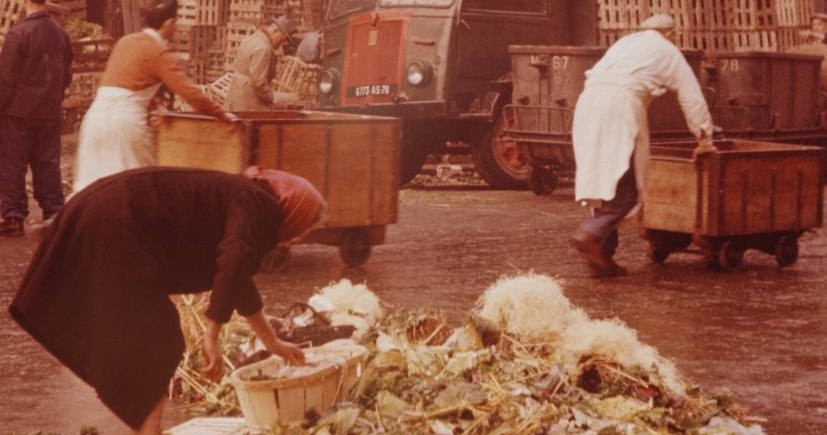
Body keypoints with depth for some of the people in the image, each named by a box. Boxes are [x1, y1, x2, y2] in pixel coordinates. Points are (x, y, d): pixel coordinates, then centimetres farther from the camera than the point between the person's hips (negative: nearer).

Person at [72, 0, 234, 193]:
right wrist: (221, 114, 1)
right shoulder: (161, 53, -5)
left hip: (97, 116, 7)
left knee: (93, 182, 7)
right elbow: (189, 91, -9)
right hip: (126, 121, -7)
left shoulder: (125, 41, 18)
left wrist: (151, 105, 43)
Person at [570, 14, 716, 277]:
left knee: (603, 182, 10)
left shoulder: (625, 43, 33)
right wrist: (704, 140, 26)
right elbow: (692, 99, 16)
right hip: (621, 107, -6)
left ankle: (602, 255, 5)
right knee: (626, 189, -7)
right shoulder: (668, 52, 17)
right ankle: (591, 233, -28)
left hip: (588, 101, 6)